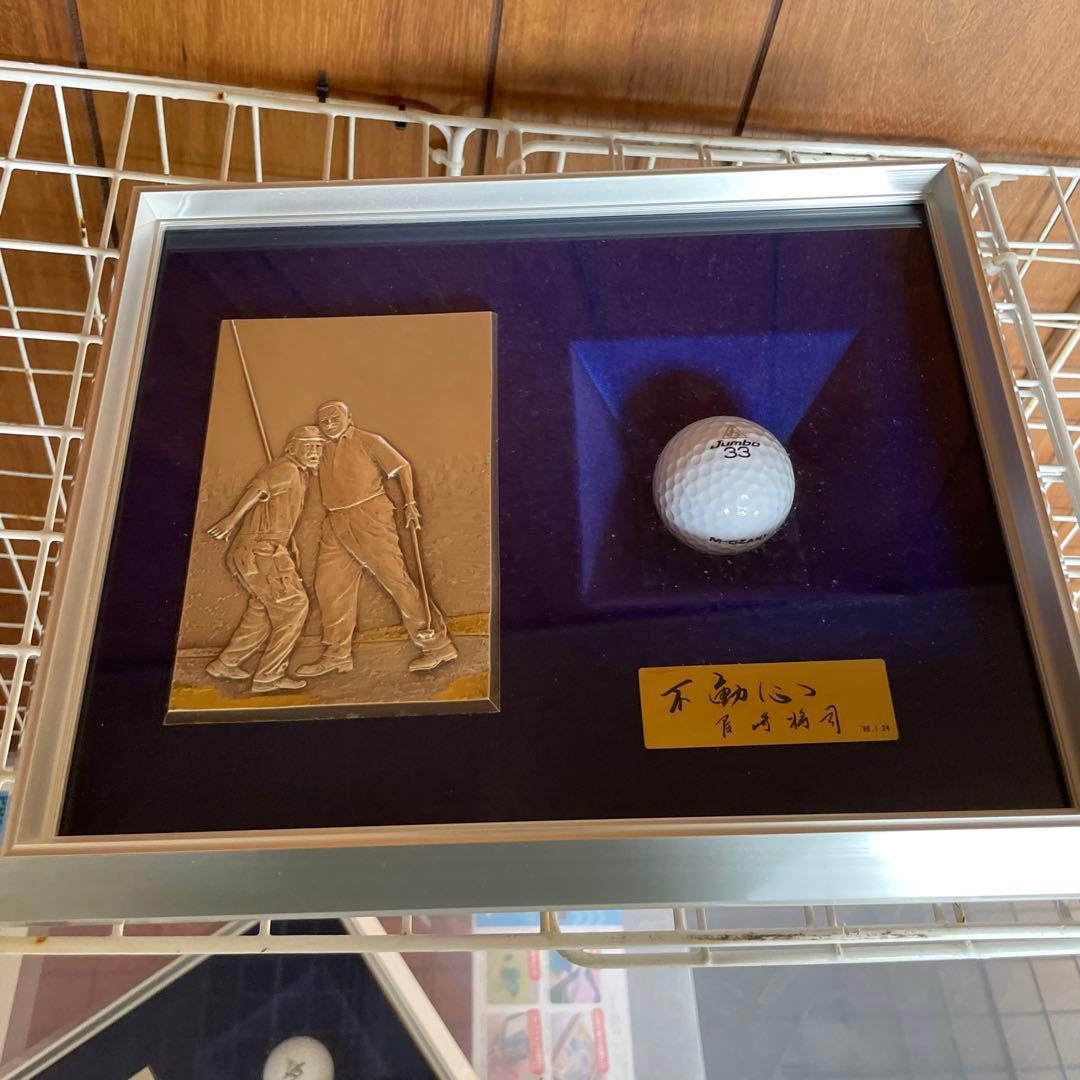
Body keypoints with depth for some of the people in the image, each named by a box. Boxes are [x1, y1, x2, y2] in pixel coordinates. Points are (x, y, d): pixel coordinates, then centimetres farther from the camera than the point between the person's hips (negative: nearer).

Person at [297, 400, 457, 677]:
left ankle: (438, 645, -6)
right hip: (335, 523, 7)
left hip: (368, 516, -7)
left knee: (395, 577, -10)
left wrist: (410, 503, -12)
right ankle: (336, 655, 18)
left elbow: (401, 466, -3)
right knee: (329, 585, 6)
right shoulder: (322, 449, 15)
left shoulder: (367, 441, 0)